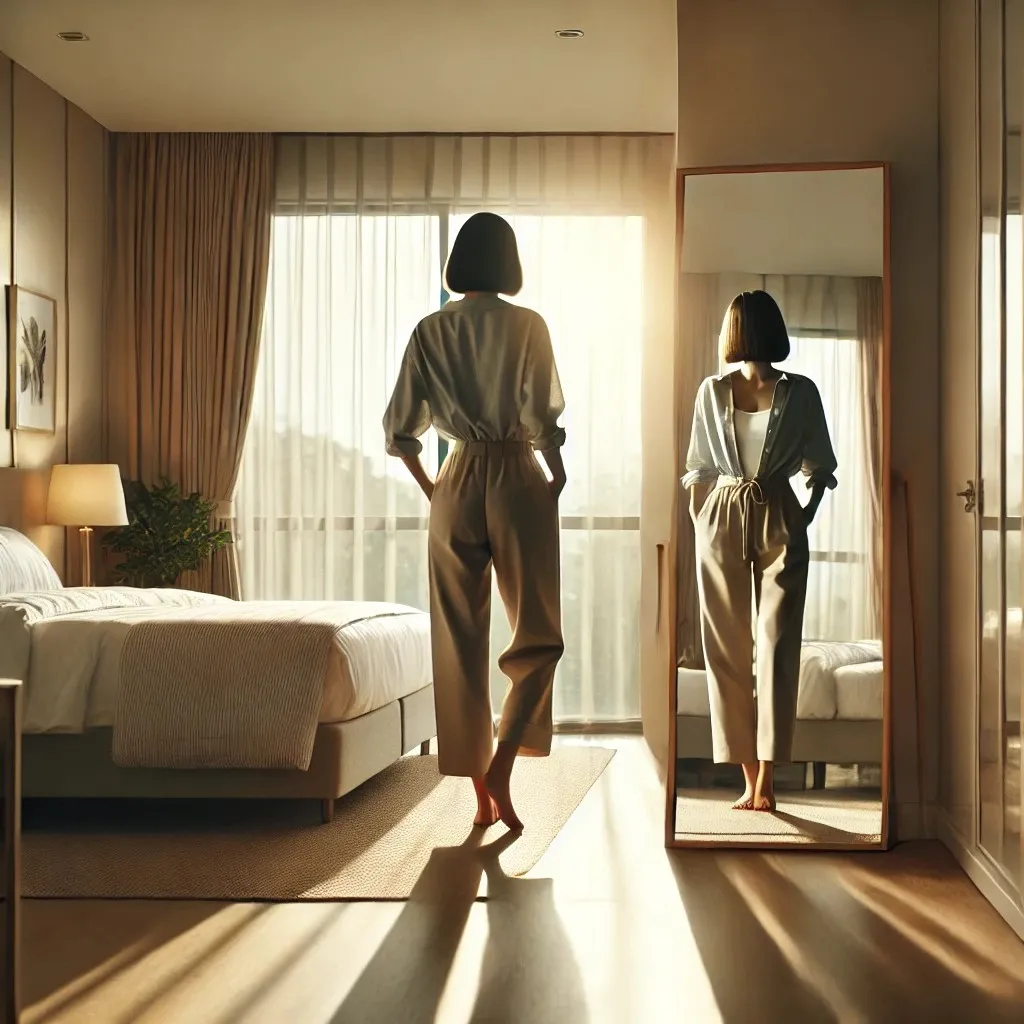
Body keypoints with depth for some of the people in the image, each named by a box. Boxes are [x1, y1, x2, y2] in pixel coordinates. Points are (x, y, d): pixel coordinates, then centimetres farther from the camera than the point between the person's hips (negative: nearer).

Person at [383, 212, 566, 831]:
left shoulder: (430, 332, 4)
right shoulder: (527, 326, -5)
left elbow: (399, 430, 3)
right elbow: (543, 418, -14)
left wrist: (430, 488, 15)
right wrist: (558, 476, 3)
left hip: (456, 486, 3)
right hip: (517, 481, -3)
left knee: (460, 644, 8)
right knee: (538, 636, 7)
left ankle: (481, 793, 13)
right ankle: (500, 768, -10)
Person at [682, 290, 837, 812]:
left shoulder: (800, 392, 3)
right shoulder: (712, 391, 4)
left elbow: (821, 465, 8)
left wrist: (806, 514, -1)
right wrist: (702, 521, 1)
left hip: (779, 521, -1)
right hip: (722, 521, 1)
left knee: (776, 645, -5)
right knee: (728, 649, -3)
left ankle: (765, 778, -4)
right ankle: (751, 778, -1)